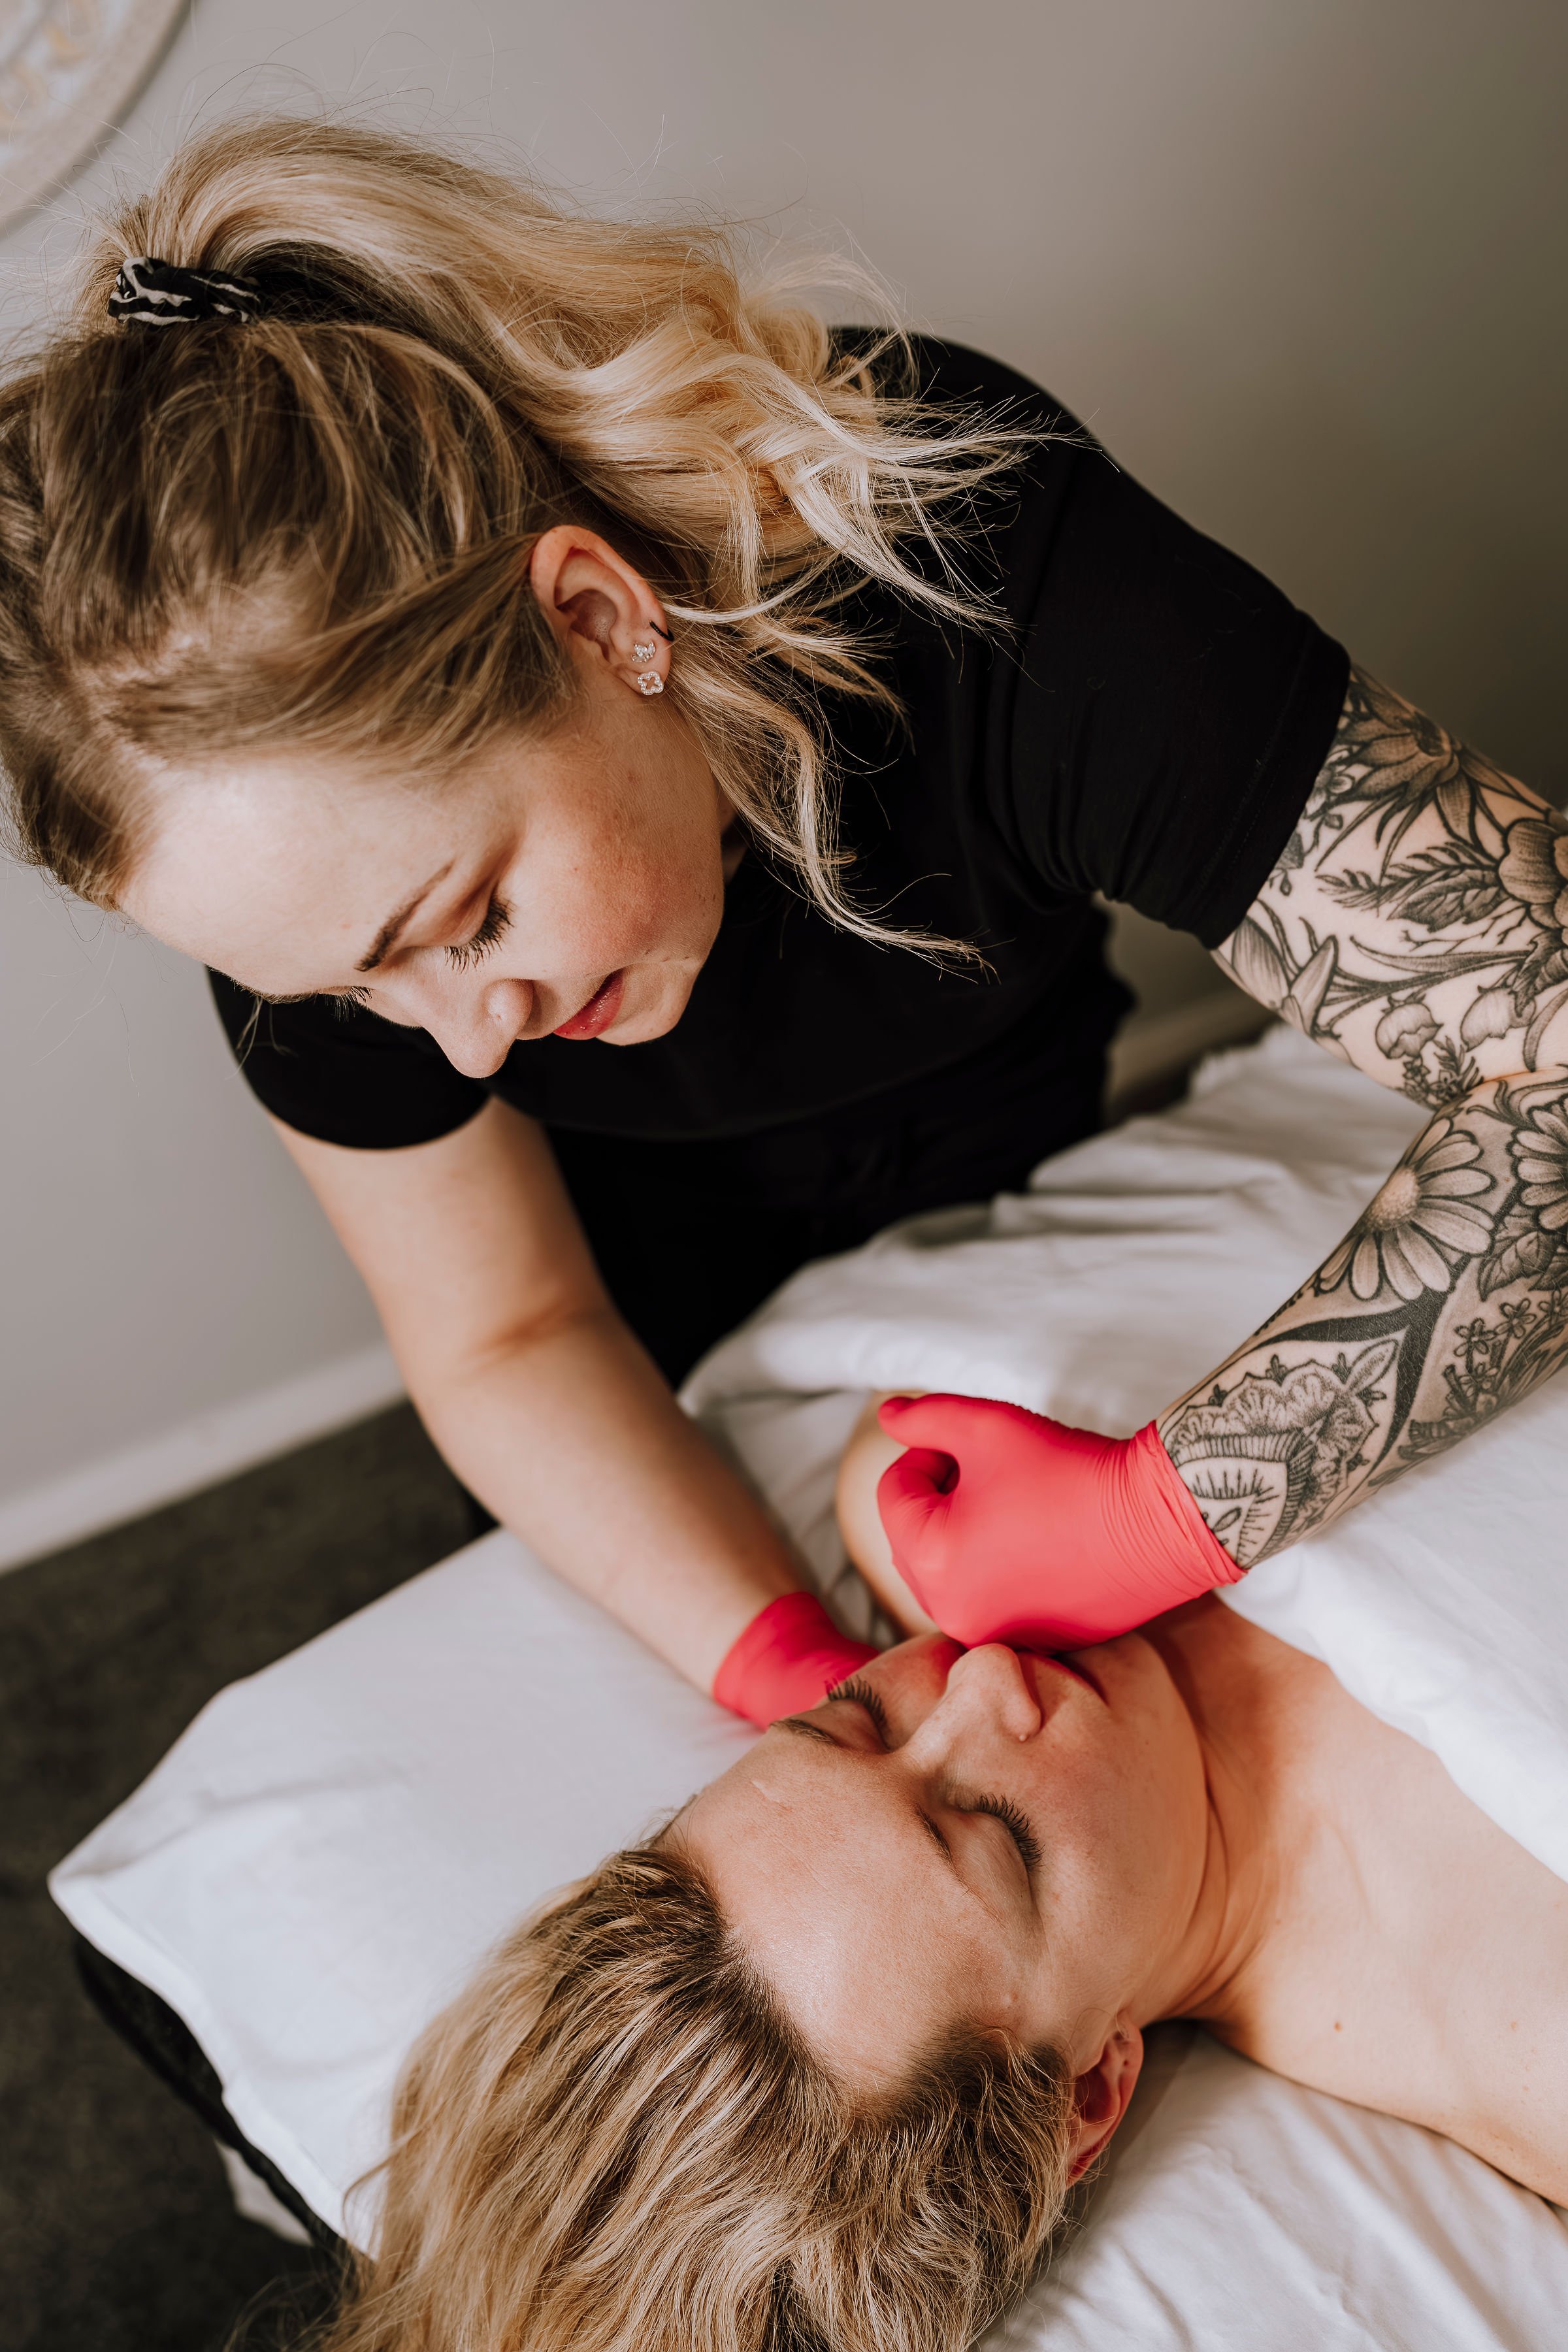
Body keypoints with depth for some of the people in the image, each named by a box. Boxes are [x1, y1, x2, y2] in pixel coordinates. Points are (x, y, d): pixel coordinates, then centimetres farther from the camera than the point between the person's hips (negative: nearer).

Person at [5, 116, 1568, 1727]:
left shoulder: (970, 566, -44)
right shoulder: (314, 848, -35)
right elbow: (503, 1337, -23)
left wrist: (1174, 1514, -50)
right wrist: (794, 1674, -38)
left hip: (1022, 1193, 0)